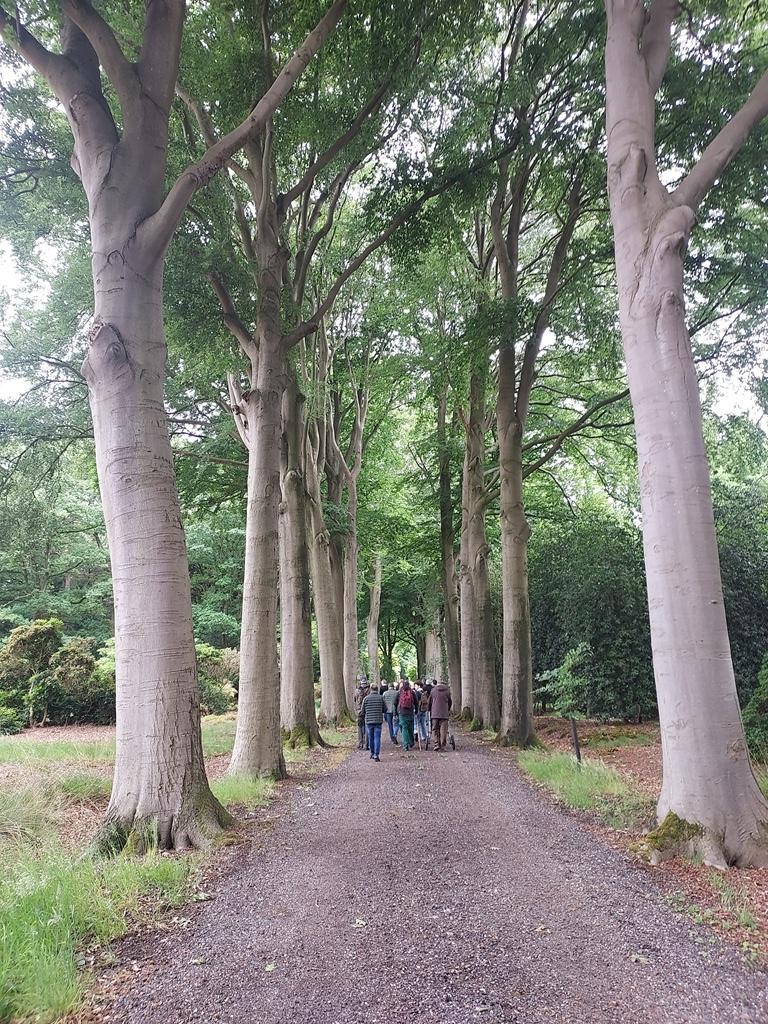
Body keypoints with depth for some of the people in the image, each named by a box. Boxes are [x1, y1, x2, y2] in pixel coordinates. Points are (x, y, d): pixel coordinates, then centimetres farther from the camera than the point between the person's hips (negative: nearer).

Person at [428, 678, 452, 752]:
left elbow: (429, 702, 13)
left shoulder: (433, 690, 8)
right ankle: (442, 746, -3)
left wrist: (429, 710, 27)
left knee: (435, 729, 7)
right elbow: (450, 702, 15)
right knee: (443, 730, 1)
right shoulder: (447, 690, 7)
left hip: (434, 713, 1)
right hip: (444, 714, -1)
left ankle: (437, 745, -3)